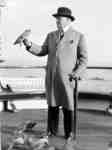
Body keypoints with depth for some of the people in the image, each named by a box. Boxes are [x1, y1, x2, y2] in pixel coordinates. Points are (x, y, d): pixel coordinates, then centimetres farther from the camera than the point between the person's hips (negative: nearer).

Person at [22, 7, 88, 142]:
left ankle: (70, 133, 16)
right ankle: (52, 130, 23)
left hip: (67, 77, -3)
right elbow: (42, 52, 7)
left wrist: (77, 74, -13)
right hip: (51, 76, 4)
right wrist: (29, 44, -9)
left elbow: (84, 58, -2)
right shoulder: (51, 35, 11)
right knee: (52, 104, 10)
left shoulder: (78, 36, -1)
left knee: (68, 106, 2)